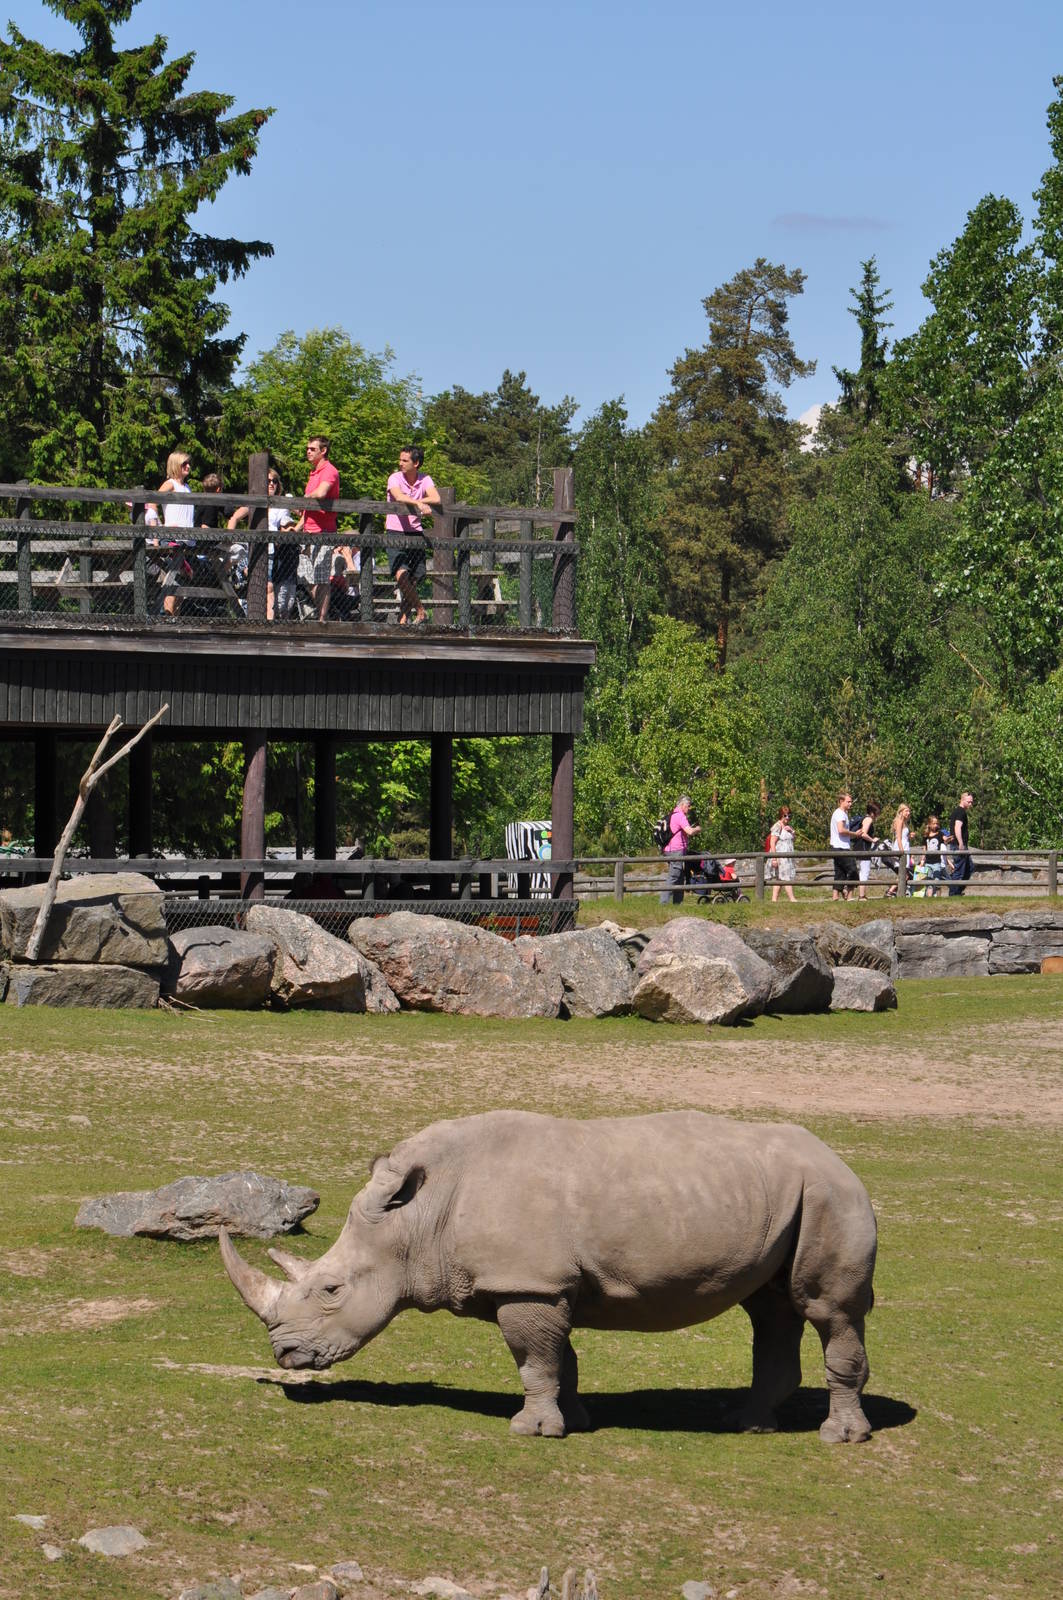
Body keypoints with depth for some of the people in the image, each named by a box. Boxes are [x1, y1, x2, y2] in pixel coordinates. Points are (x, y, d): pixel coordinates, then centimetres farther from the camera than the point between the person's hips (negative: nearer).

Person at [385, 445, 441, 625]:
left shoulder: (424, 480, 4)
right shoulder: (395, 478, -5)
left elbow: (436, 499, -13)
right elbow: (399, 497, -25)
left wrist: (412, 502, -18)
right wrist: (418, 503, -40)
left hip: (415, 533, 3)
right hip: (395, 533, -3)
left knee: (414, 580, 0)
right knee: (401, 574, -19)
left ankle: (403, 617, 11)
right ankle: (420, 611, -8)